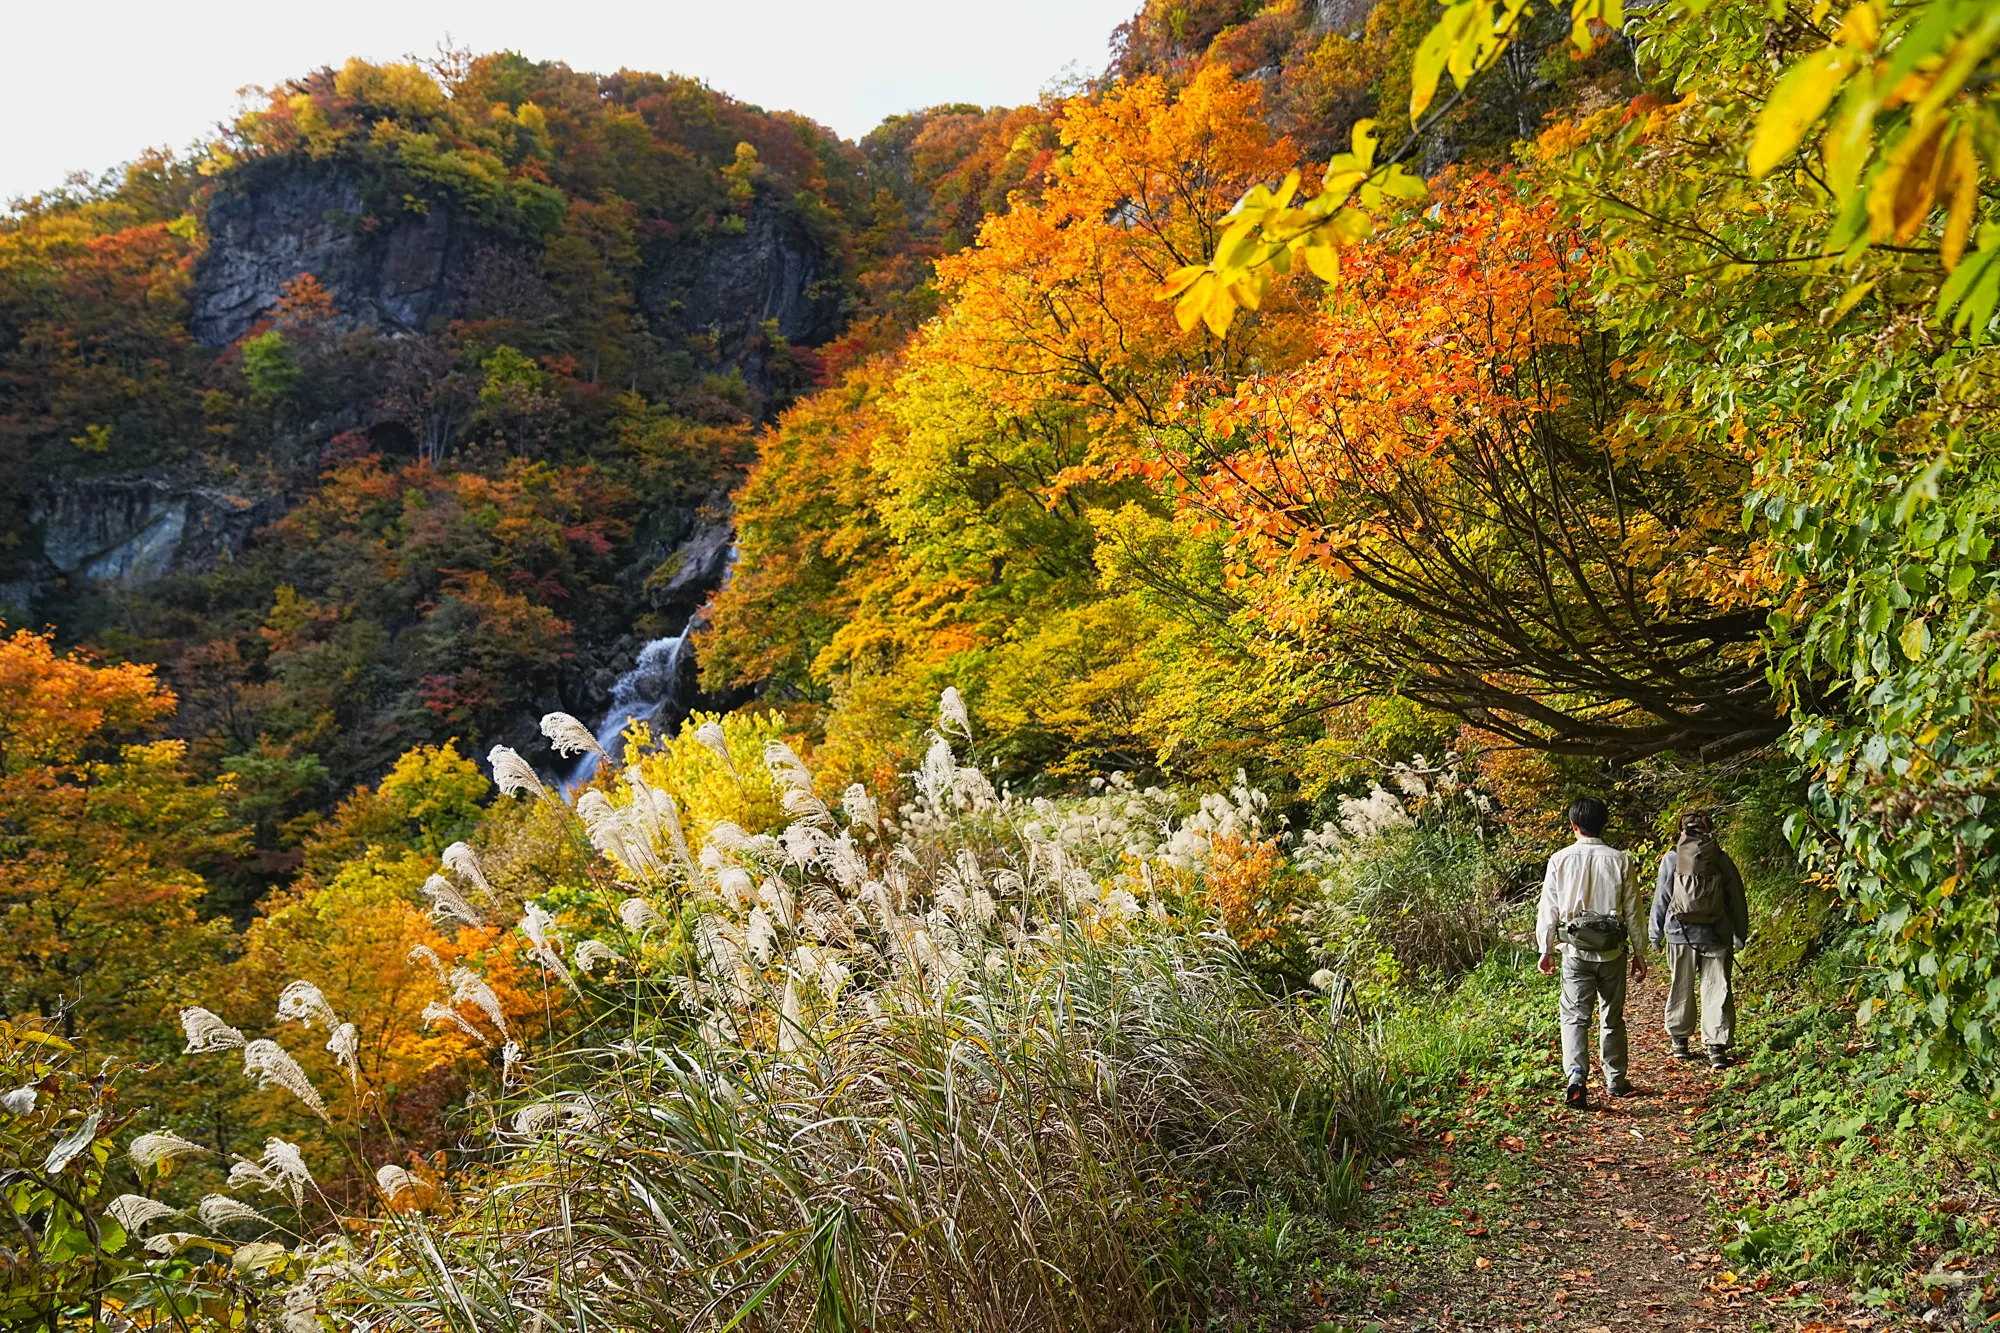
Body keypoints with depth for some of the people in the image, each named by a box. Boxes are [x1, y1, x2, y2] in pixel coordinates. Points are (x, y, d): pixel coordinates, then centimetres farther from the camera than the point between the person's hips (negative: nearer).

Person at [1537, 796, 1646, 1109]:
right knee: (1613, 1016, 15)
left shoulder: (1560, 860, -4)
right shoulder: (1620, 860, -3)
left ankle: (1577, 1075, -19)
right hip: (1613, 951, 1)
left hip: (1575, 950, -1)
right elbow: (1632, 910, 3)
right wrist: (1638, 952, 13)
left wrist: (1546, 949, 11)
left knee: (1575, 1016, 0)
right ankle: (1615, 1080, 26)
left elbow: (1549, 909, 0)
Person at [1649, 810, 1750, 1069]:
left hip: (1680, 932, 0)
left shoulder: (1672, 858, -2)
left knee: (1681, 988, 12)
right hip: (1715, 934, 0)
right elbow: (1736, 899, 7)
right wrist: (1740, 935, 17)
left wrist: (1655, 933, 9)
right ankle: (1717, 1046, -2)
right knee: (1717, 990, 2)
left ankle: (1679, 1041, 23)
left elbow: (1661, 897, 0)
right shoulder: (1721, 859, 1)